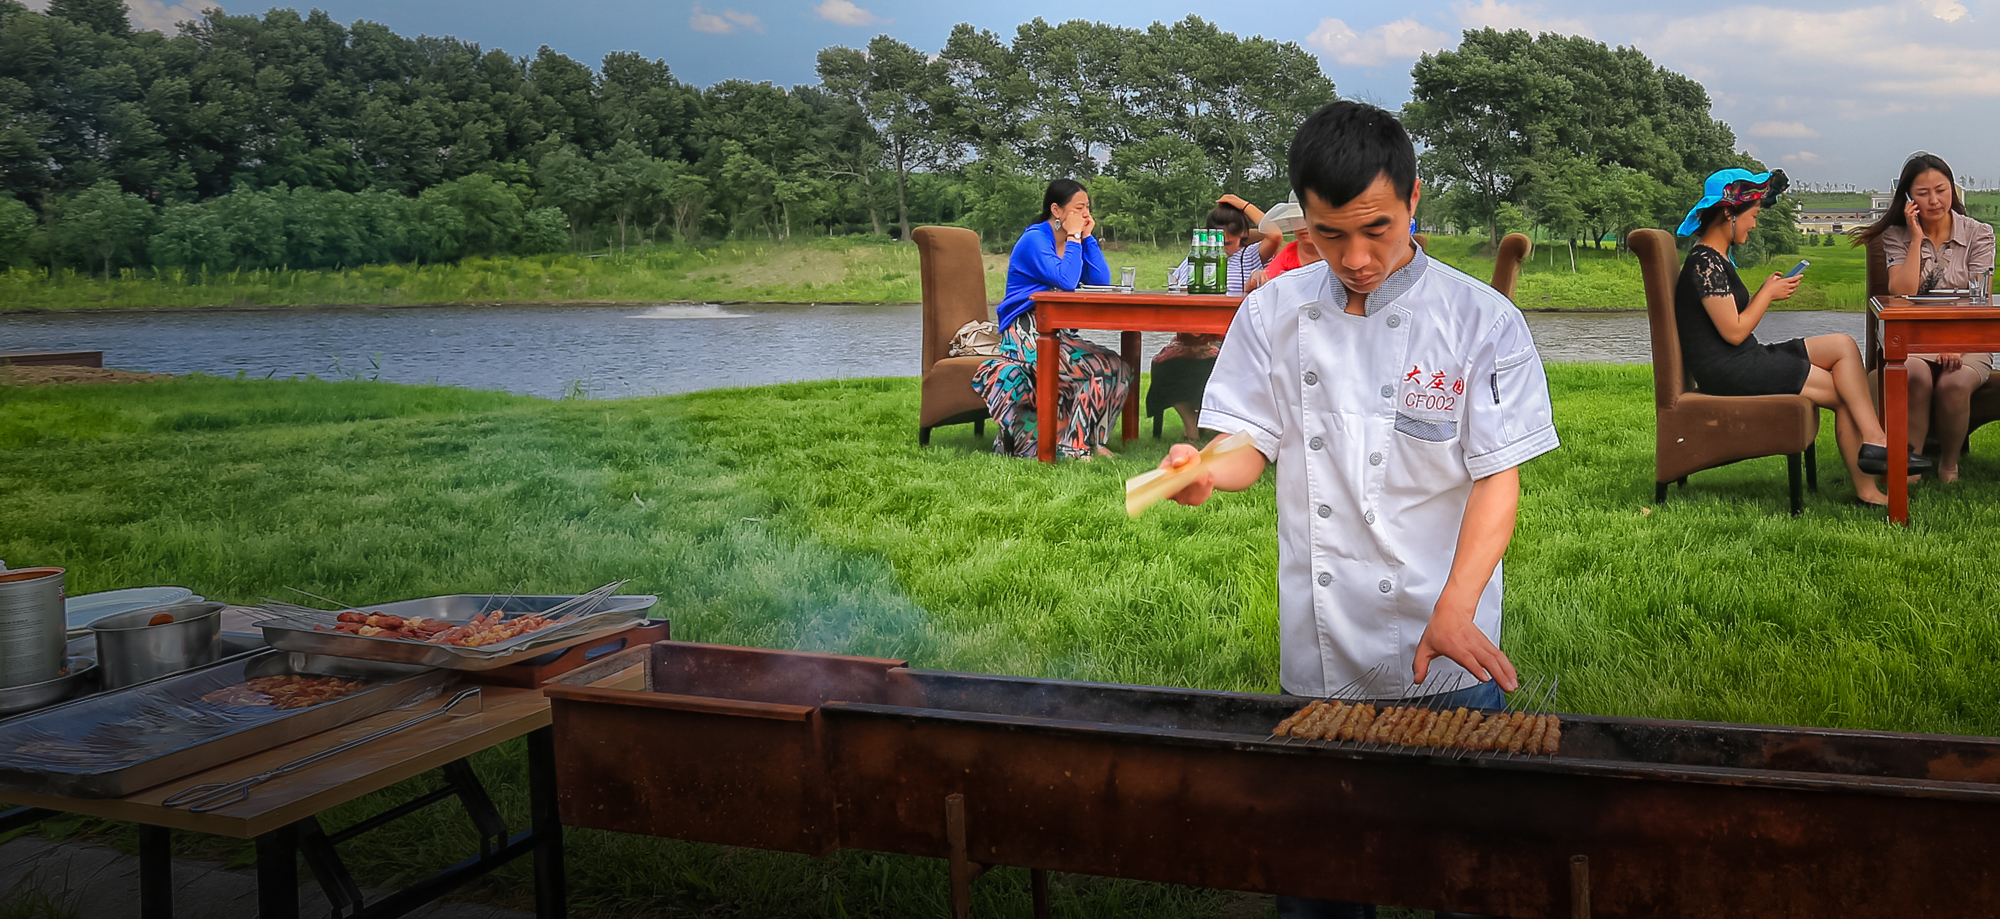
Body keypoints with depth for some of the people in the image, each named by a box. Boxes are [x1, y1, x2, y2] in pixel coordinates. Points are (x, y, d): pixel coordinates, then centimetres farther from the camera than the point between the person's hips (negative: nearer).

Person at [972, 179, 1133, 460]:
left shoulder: (1073, 241, 15)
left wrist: (1087, 237, 2)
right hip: (1026, 335, -9)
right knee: (1102, 368, -22)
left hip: (1057, 333, 9)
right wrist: (1074, 237, -12)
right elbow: (1066, 280, -23)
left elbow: (1102, 281, 5)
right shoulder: (1035, 240, -10)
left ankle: (1089, 440, -1)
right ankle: (1071, 445, -13)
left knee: (1117, 369, -6)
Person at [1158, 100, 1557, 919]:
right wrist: (1208, 471, -21)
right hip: (1318, 649, 2)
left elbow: (1498, 479, -10)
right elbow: (1253, 445, 3)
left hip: (1447, 656, -2)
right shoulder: (1273, 314, 0)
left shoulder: (1482, 322, -7)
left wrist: (1454, 613, -23)